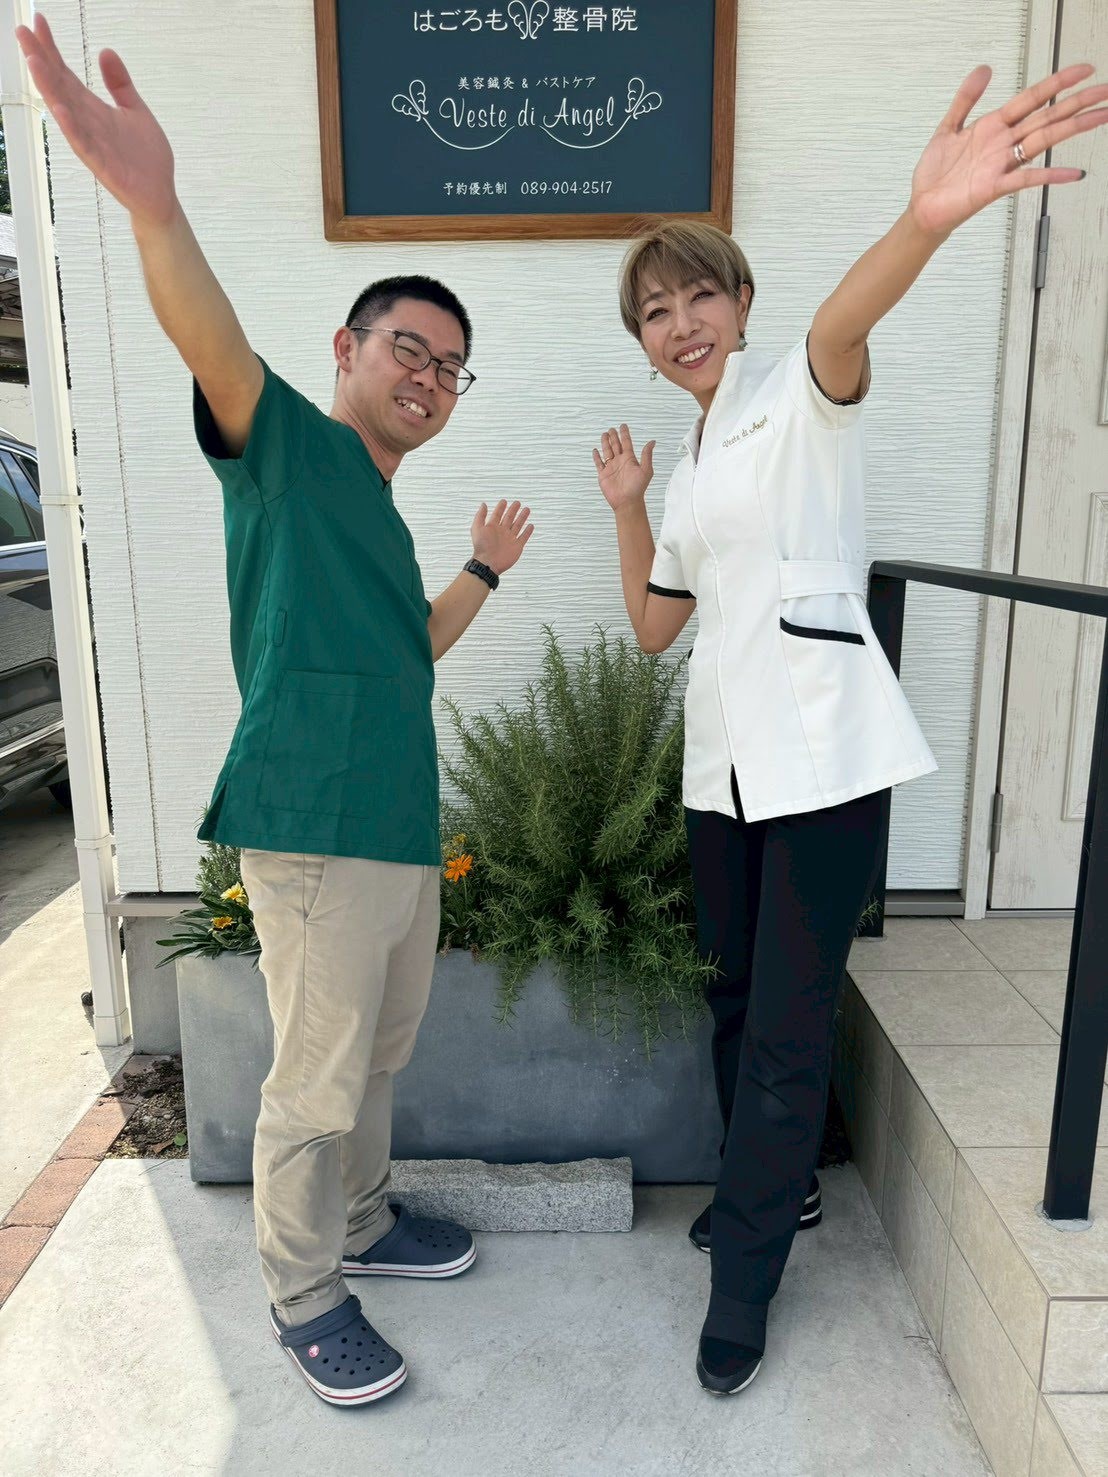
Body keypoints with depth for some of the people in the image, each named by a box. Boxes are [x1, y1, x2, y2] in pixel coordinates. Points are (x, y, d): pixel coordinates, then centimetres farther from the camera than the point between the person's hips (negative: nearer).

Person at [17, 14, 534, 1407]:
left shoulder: (381, 515, 21)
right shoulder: (285, 442, -2)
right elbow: (215, 346, -23)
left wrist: (485, 569, 27)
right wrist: (154, 205, -41)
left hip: (402, 828, 9)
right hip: (314, 829, -9)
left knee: (380, 1055, 21)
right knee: (316, 1081, 3)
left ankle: (361, 1223, 42)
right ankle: (303, 1301, 25)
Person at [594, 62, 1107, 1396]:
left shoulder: (801, 396, -1)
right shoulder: (690, 457, 19)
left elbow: (843, 323, -27)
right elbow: (653, 625, 18)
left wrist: (926, 222, -48)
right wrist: (627, 510, 7)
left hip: (820, 749, -7)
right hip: (724, 755, 8)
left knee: (788, 1022, 0)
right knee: (736, 992, 17)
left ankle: (743, 1284, 18)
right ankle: (775, 1184, 41)